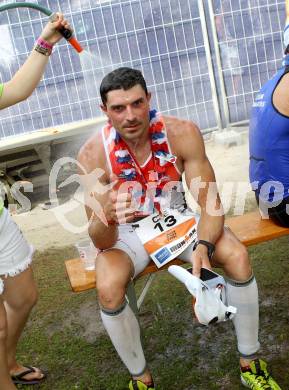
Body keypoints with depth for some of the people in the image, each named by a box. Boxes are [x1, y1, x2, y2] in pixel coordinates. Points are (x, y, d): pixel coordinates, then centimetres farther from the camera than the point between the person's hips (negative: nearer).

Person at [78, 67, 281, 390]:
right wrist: (106, 216, -47)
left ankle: (250, 364, 1)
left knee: (237, 257, -21)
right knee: (108, 288, -29)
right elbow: (101, 242, -23)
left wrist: (203, 246, -39)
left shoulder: (183, 133, -21)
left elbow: (210, 202, -18)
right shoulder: (93, 154, -24)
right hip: (127, 232, -1)